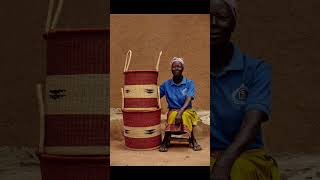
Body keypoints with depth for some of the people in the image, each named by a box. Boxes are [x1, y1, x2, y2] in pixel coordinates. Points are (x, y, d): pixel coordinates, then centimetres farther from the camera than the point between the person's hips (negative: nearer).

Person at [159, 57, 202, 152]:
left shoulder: (189, 83, -2)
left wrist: (180, 112, -31)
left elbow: (188, 101, -15)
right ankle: (166, 140, -24)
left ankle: (192, 140, -20)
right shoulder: (166, 84, 4)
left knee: (185, 115, -36)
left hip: (187, 110, -1)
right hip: (173, 111, 1)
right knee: (173, 116, -35)